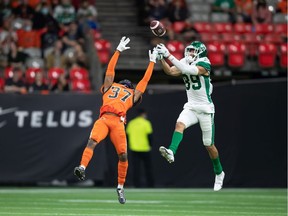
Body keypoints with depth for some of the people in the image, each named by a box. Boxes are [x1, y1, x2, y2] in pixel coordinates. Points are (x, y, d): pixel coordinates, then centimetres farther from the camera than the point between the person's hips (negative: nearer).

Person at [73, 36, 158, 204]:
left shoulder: (134, 94, 30)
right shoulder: (109, 87, 30)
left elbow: (145, 79, 38)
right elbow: (110, 69, 38)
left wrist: (152, 62, 47)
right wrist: (118, 51, 45)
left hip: (118, 122, 0)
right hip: (104, 119, 0)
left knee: (123, 155, -4)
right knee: (92, 141, -25)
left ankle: (121, 187, 8)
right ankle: (82, 168, -41)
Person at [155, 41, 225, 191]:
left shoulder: (203, 65, -16)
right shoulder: (186, 64, 5)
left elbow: (187, 70, -31)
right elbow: (170, 71, -7)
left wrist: (169, 56, -34)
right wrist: (161, 58, -23)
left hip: (205, 109, -5)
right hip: (191, 107, 5)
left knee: (209, 145, 5)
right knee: (180, 124, -28)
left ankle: (219, 173, 25)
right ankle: (171, 152, -46)